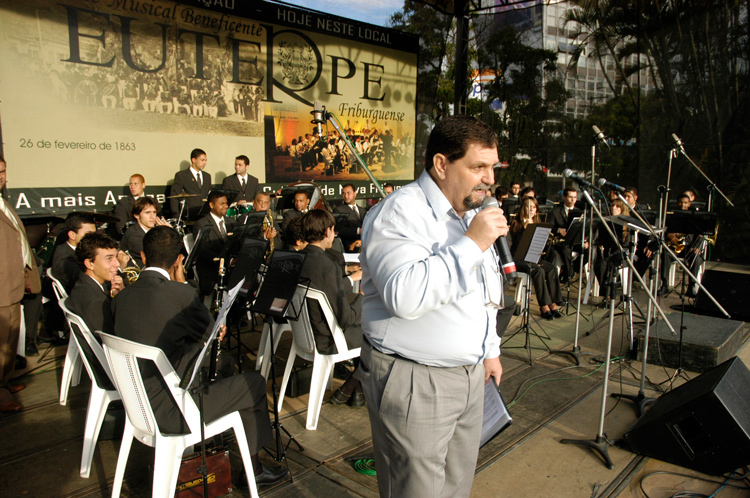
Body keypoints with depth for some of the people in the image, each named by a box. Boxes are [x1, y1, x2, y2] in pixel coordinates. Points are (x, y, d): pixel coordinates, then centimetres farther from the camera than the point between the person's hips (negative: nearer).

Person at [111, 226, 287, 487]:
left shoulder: (121, 297, -1)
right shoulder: (180, 293, -22)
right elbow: (210, 335, -6)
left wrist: (208, 331, 16)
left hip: (137, 404, 8)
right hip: (170, 411, -8)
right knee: (254, 382, 8)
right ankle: (253, 467, 22)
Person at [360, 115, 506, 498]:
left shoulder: (470, 213, 12)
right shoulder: (400, 212, -19)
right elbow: (405, 296, -35)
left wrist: (490, 348, 24)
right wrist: (471, 244, -28)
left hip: (469, 374, 9)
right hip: (413, 382, -8)